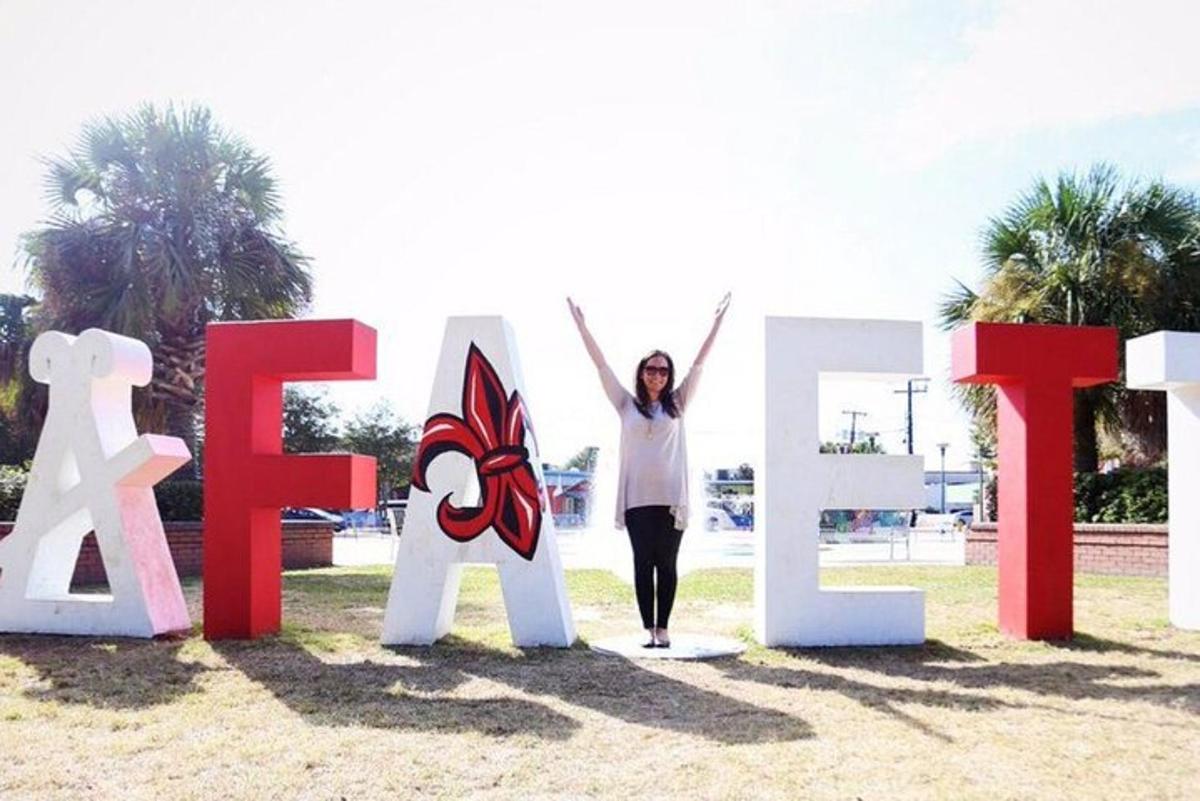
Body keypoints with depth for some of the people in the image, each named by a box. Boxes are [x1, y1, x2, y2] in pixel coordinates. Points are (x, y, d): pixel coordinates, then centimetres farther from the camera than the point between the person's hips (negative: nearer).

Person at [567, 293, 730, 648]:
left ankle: (663, 628, 10)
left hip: (671, 498, 0)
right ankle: (648, 628, 8)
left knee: (666, 565, 3)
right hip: (637, 499, 0)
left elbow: (699, 363, 8)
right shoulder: (627, 404, 10)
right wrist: (581, 326, 7)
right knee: (643, 565, 3)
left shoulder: (677, 405, 10)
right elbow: (601, 365, 9)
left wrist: (717, 323, 6)